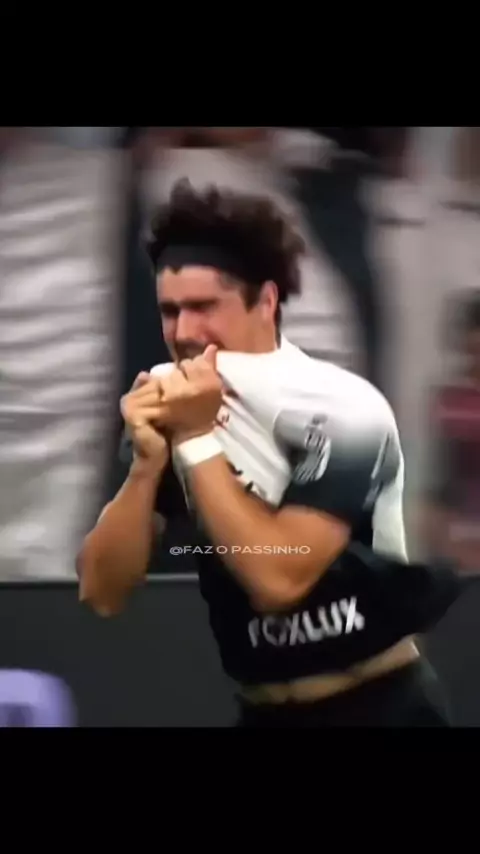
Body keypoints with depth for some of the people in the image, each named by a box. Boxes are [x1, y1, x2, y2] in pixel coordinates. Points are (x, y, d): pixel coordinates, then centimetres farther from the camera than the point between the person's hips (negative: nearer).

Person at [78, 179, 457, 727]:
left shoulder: (341, 411, -15)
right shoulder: (168, 410, -1)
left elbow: (277, 578, -26)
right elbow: (102, 592, -5)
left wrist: (198, 440, -22)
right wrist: (147, 461, -18)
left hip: (378, 706, -5)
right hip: (265, 713, 5)